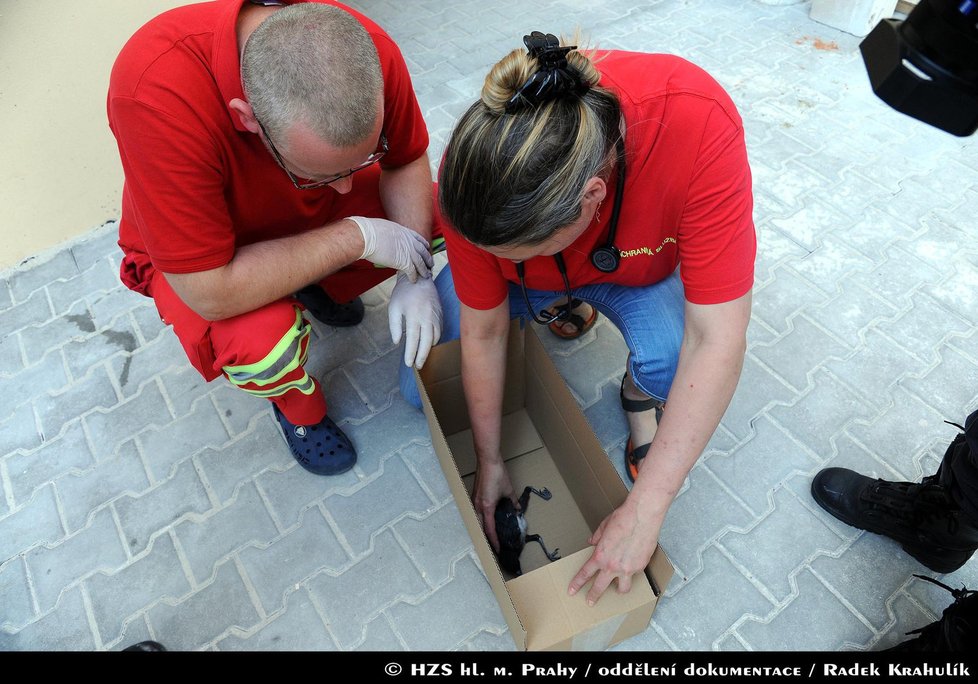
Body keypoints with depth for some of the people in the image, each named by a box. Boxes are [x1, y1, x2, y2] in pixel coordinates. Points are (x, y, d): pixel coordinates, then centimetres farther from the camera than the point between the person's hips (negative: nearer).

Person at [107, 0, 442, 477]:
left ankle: (321, 288, 14)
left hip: (320, 211, 4)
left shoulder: (368, 51, -29)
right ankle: (297, 405, 5)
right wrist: (357, 237, -35)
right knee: (263, 341, -33)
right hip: (209, 253, -4)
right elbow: (211, 293, -39)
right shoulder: (155, 93, -42)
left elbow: (406, 162, -9)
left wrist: (415, 276, -20)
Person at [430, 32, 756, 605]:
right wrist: (489, 461, -9)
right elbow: (483, 332, -21)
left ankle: (639, 391, 6)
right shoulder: (475, 170, -34)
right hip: (534, 281, 3)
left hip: (643, 269, -2)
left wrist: (643, 514, -35)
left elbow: (718, 340, -39)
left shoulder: (698, 123, -42)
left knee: (671, 363, -34)